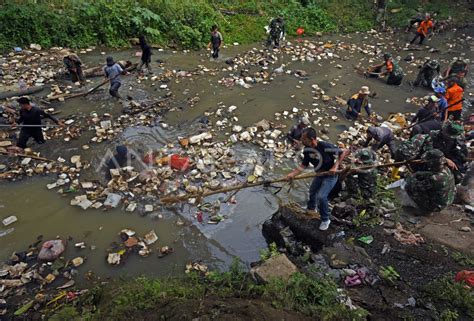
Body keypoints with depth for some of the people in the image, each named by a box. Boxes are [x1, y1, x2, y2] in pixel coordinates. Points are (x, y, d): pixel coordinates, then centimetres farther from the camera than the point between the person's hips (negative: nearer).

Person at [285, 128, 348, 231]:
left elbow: (343, 152, -22)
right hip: (319, 175, 7)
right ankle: (311, 208, 57)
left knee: (321, 196, -18)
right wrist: (292, 174, -19)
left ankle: (325, 220, 6)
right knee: (312, 192, 24)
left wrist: (335, 166, -29)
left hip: (330, 176, -7)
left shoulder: (325, 146, -32)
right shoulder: (307, 150, -12)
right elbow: (304, 165, -7)